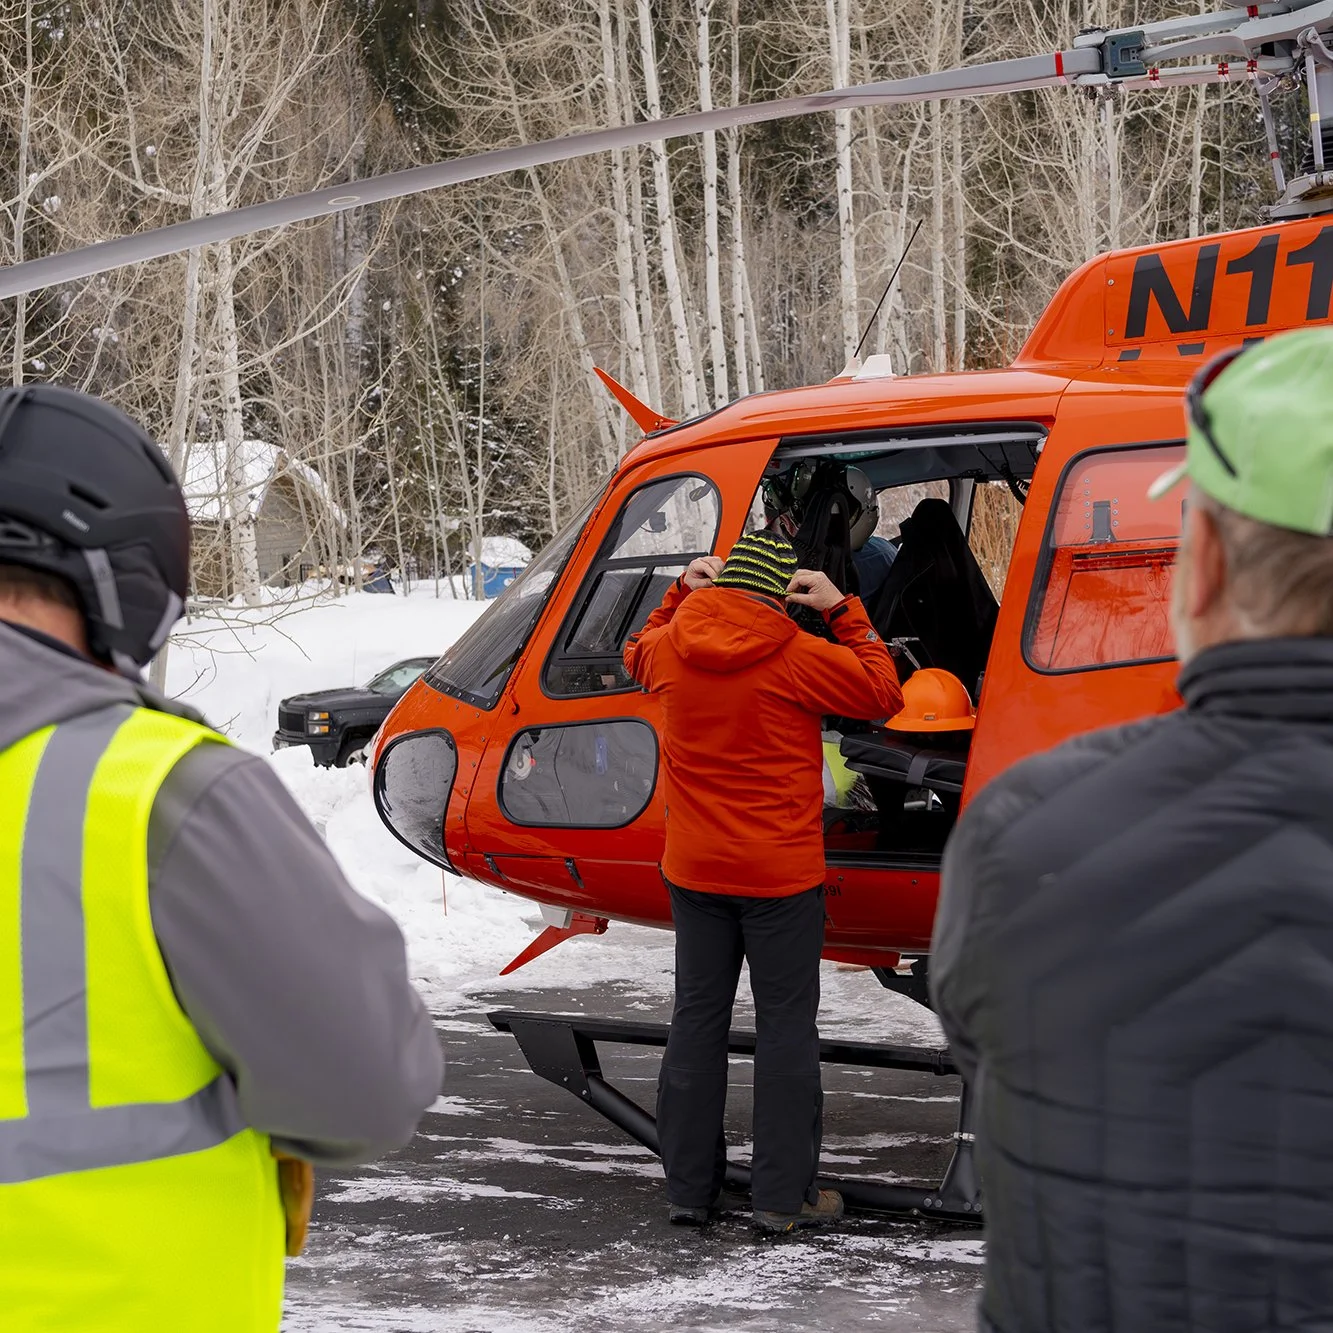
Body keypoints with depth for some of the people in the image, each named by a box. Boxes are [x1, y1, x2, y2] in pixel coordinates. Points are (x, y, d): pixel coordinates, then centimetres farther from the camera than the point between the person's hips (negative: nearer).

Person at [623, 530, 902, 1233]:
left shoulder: (670, 646, -2)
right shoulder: (796, 657, -16)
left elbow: (636, 654, 23)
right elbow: (881, 693, -4)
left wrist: (681, 593, 17)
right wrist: (843, 611, -1)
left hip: (694, 870, 5)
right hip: (780, 873, -4)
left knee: (697, 1018, 12)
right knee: (786, 1024, 3)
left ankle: (687, 1185, 18)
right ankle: (783, 1194, 5)